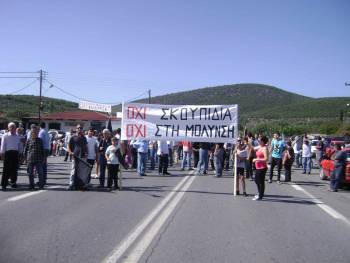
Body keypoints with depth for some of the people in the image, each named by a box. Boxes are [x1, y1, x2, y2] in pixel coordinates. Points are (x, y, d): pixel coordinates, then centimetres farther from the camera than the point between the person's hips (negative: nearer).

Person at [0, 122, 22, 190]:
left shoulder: (17, 137, 12)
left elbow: (20, 146, 18)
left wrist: (19, 153, 12)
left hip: (15, 153, 4)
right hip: (8, 153, -4)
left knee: (14, 169, 8)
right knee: (6, 169, -4)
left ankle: (13, 182, 22)